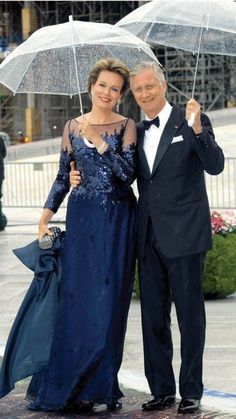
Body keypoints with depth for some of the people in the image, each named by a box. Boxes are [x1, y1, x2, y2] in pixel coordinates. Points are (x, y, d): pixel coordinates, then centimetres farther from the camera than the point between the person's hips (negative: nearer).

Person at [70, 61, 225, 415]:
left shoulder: (191, 122, -5)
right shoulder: (136, 132, 12)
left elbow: (215, 166, -16)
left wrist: (197, 129, -30)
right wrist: (82, 178, 5)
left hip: (183, 236, -6)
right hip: (149, 237, 6)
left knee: (190, 315, 2)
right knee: (153, 317, 10)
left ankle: (191, 392, 10)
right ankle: (162, 389, 20)